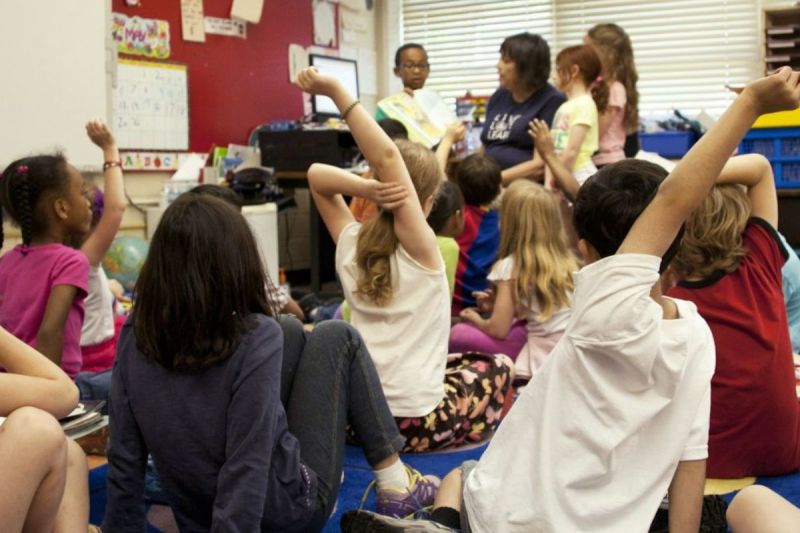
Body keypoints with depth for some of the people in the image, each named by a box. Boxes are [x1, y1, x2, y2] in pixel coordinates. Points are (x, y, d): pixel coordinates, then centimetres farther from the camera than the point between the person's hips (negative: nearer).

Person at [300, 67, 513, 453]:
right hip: (414, 422, -5)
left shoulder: (350, 244, -1)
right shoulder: (420, 248, -14)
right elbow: (387, 157, -24)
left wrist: (364, 189, -14)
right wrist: (335, 91, -28)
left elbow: (317, 174, 6)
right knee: (496, 366, 24)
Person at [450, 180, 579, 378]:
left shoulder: (511, 266, -8)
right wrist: (500, 304, 22)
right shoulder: (567, 259, 9)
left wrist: (477, 319, 14)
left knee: (458, 334, -4)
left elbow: (498, 329, -7)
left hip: (544, 360, -7)